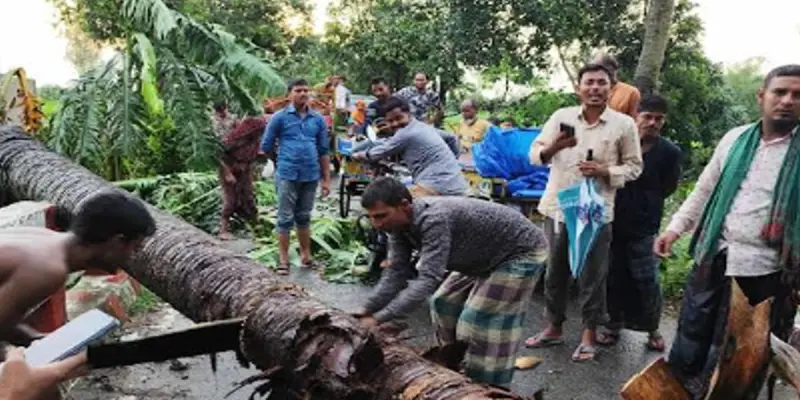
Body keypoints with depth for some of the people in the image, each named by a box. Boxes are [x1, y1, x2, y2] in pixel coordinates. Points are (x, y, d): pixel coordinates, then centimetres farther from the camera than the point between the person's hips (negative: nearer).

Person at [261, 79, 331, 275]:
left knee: (304, 217, 15)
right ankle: (284, 260, 10)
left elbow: (323, 151, 11)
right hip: (287, 175, -3)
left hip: (311, 176, 3)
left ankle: (306, 255, 25)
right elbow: (266, 146, 4)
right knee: (286, 219, 2)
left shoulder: (318, 119, 8)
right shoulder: (280, 117, -1)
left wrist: (326, 179, 9)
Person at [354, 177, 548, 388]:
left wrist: (378, 319, -45)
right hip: (486, 256, 9)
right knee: (444, 304, 10)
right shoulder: (399, 222, -11)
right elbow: (397, 273, -9)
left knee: (479, 322, -11)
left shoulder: (434, 220, -38)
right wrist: (367, 310, -20)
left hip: (521, 251, -9)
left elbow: (428, 280, -44)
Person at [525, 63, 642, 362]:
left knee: (591, 276, 6)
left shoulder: (624, 124, -2)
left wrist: (605, 172, -17)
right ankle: (554, 328, 29)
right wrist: (553, 147, -20)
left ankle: (589, 335, 21)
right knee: (555, 271, 13)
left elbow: (634, 166, 1)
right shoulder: (561, 116, 3)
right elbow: (535, 154, 2)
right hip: (557, 207, 3)